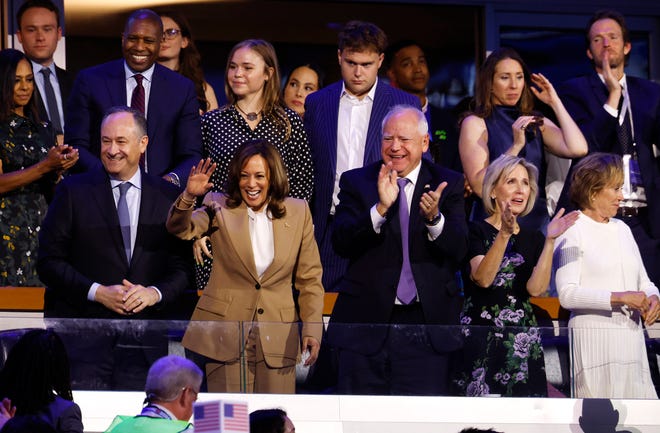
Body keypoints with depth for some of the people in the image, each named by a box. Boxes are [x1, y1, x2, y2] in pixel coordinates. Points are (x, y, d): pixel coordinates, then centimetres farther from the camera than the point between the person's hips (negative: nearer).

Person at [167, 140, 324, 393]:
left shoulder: (298, 212, 5)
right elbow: (180, 229, -15)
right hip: (226, 333, -1)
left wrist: (312, 329, -2)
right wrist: (189, 197, -34)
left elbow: (309, 279, 8)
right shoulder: (220, 209, 1)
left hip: (277, 338, 1)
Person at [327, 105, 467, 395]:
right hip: (366, 323, 0)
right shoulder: (356, 182, 5)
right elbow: (341, 243, -9)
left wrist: (434, 218, -27)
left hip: (426, 325, 0)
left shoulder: (448, 184, 5)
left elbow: (458, 251, -7)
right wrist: (381, 208, -23)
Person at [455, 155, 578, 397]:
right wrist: (504, 235, -22)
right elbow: (482, 278, -13)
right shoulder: (476, 231, 3)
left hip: (522, 339, 4)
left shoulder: (533, 239, 14)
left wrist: (550, 241, -9)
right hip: (480, 337, -4)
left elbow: (536, 288, -2)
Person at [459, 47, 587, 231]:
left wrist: (555, 103, 3)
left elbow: (578, 149, -6)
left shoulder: (537, 124, 12)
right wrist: (516, 146, -17)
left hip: (538, 222, 4)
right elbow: (479, 186, -12)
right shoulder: (475, 124, -1)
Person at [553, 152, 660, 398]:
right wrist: (619, 298, -18)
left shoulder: (621, 229, 19)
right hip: (594, 338, -6)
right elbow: (567, 294, -12)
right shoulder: (571, 231, -2)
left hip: (631, 336, 6)